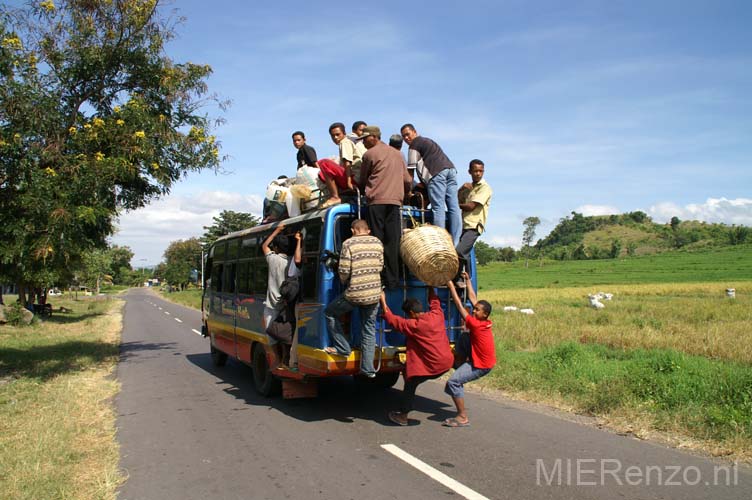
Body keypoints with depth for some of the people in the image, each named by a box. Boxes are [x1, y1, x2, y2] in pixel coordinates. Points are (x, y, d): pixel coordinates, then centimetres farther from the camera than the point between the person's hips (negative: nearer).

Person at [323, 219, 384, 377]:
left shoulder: (348, 243, -8)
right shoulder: (378, 242, 6)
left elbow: (344, 271, -11)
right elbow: (380, 267, 11)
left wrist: (344, 282, 9)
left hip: (354, 294, -4)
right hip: (374, 294, 5)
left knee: (329, 313, 19)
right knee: (369, 329, 16)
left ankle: (343, 348, 18)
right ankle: (368, 369, 17)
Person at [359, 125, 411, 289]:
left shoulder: (369, 154, 4)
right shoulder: (397, 153, 20)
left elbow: (362, 180, 12)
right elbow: (407, 180, 20)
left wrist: (357, 187, 33)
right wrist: (404, 193, 38)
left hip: (376, 200, -4)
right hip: (395, 200, 4)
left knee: (377, 240, -3)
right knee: (392, 242, 2)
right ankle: (392, 279, -1)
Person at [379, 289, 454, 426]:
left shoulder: (413, 326, -18)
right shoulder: (437, 315, -2)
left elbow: (392, 319, -9)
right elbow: (434, 301, 20)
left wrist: (383, 301, -2)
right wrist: (431, 287, 33)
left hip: (433, 366, -8)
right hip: (447, 361, 8)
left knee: (410, 383, 10)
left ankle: (403, 416, 19)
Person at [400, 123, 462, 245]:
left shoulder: (414, 145, 8)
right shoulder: (427, 141, 34)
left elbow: (411, 169, 4)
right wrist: (422, 184, 33)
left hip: (437, 173, -8)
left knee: (438, 207, -11)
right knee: (453, 207, 0)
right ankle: (455, 243, -2)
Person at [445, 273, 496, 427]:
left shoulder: (476, 324, -25)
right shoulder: (484, 322, -3)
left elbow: (459, 305, -23)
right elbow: (473, 298, 6)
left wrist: (451, 285, -18)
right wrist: (468, 281, 11)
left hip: (481, 366, -9)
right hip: (477, 358, 9)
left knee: (453, 381, -15)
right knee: (464, 337, 7)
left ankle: (463, 418, -8)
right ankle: (459, 365, 15)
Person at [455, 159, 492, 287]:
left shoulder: (485, 187, -1)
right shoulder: (468, 187, 23)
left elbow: (471, 206, -10)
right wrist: (461, 189, -1)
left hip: (474, 226, -6)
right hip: (462, 225, 6)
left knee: (459, 252, -21)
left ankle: (456, 279, -6)